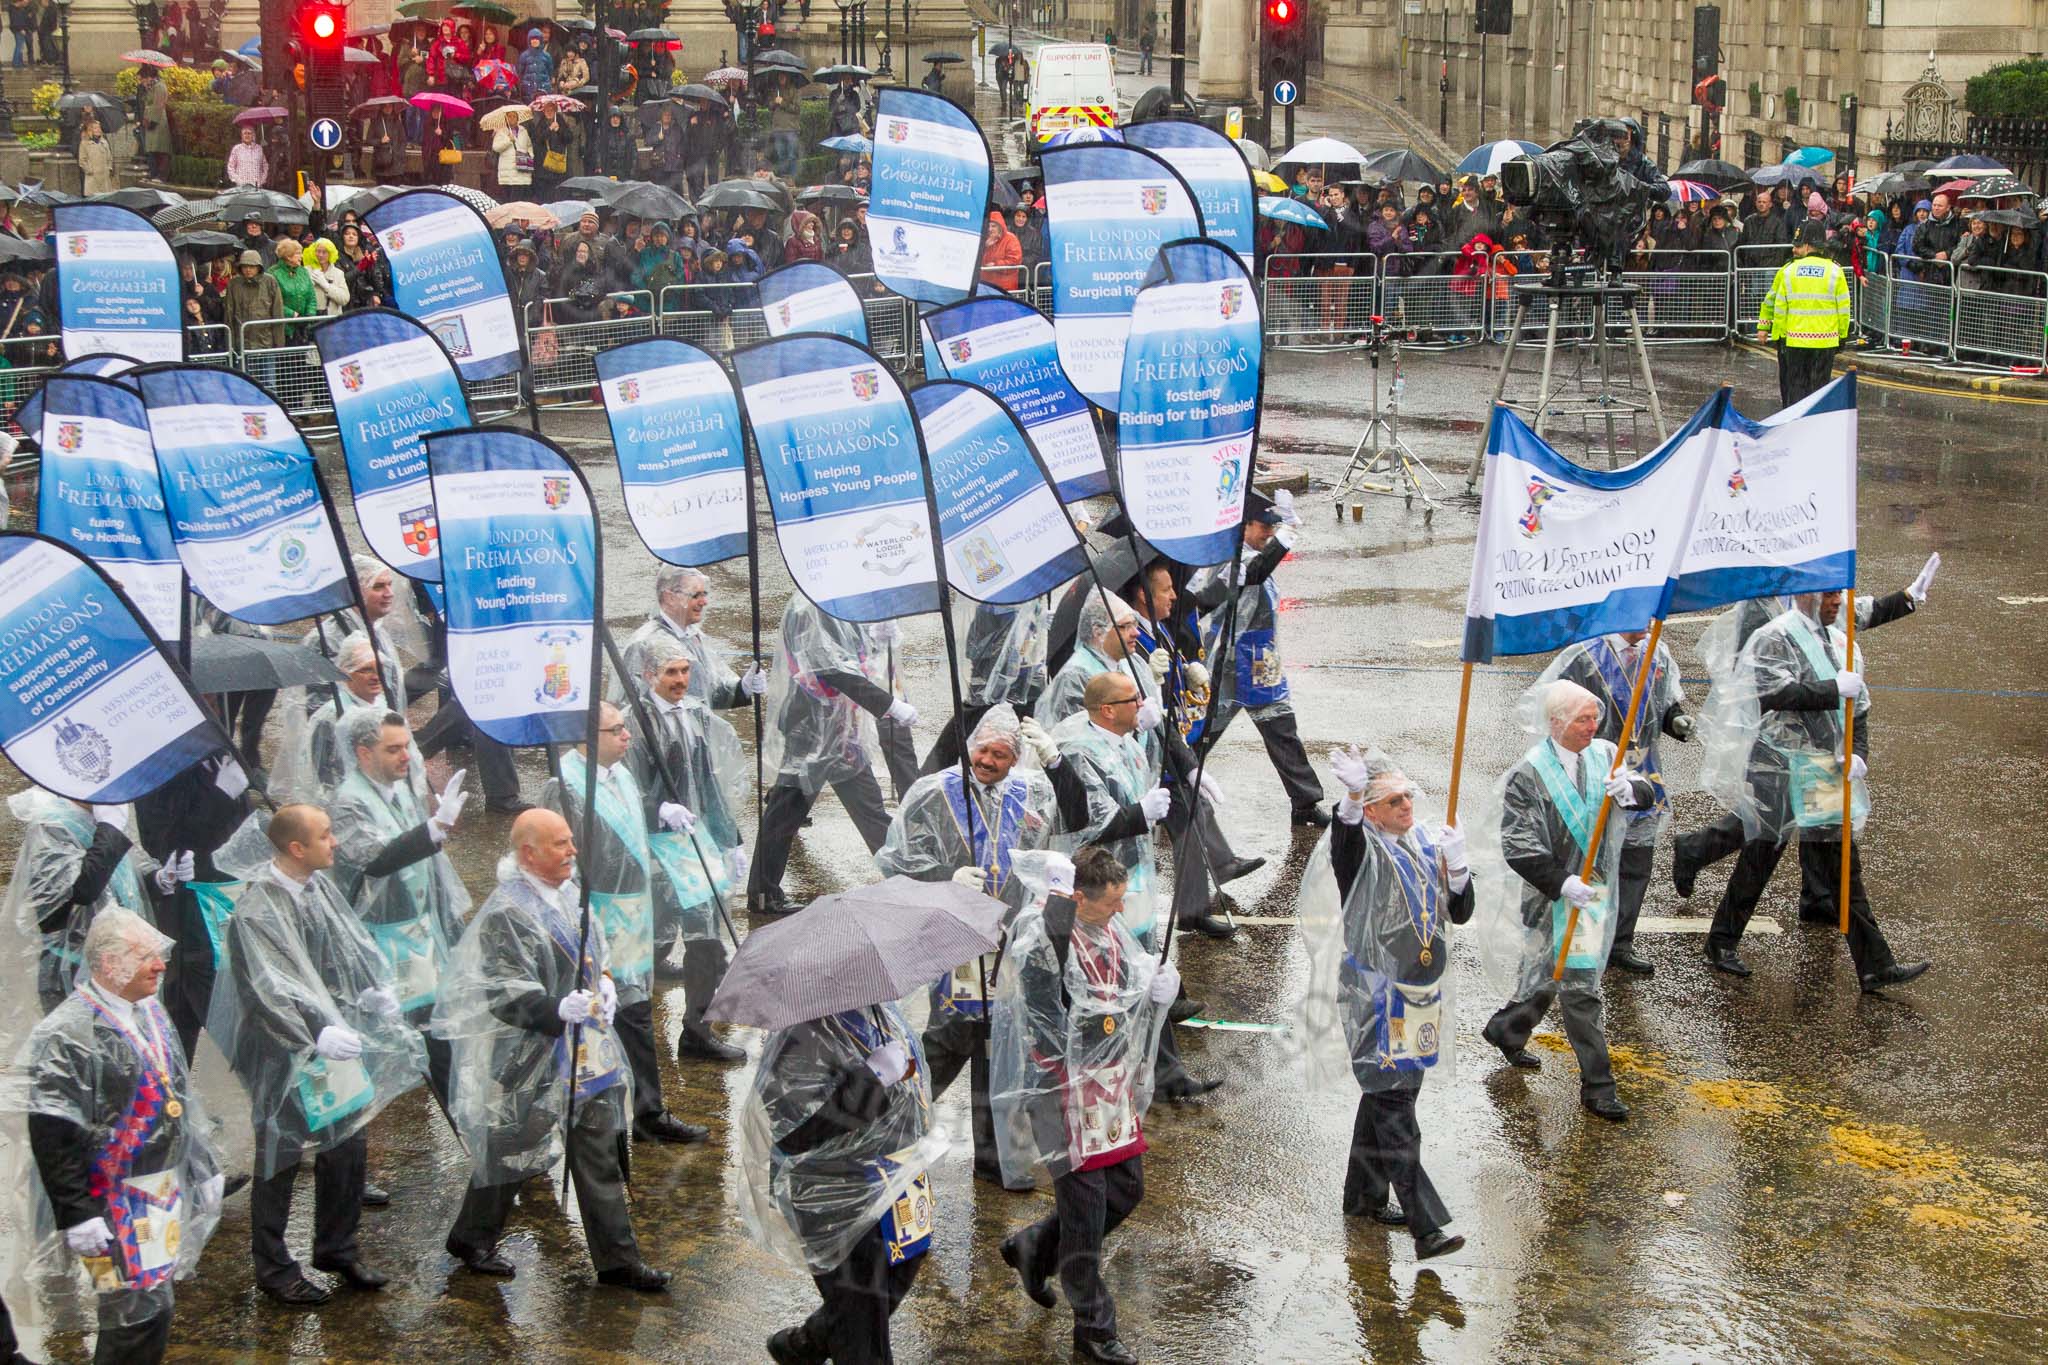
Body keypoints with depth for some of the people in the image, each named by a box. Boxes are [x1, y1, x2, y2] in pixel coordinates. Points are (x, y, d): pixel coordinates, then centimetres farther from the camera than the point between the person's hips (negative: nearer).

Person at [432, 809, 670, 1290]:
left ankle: (618, 1259, 18)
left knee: (600, 1160, 11)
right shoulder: (505, 914, -20)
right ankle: (472, 1240, 31)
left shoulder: (568, 892, 6)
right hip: (531, 1061, -8)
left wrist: (605, 985, 6)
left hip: (587, 1056, 8)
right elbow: (505, 993, -24)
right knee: (510, 1155, 9)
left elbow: (596, 952, 24)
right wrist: (559, 1009, -36)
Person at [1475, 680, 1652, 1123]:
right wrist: (1561, 883, -27)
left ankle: (1506, 1030, 45)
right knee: (1579, 988, -6)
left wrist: (1630, 790, -32)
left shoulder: (1603, 755, 1)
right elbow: (1518, 845, -18)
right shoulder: (1529, 775, -16)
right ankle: (1597, 1085, 1)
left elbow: (1645, 794, -8)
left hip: (1597, 887, 6)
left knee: (1552, 973, 22)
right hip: (1555, 896, -6)